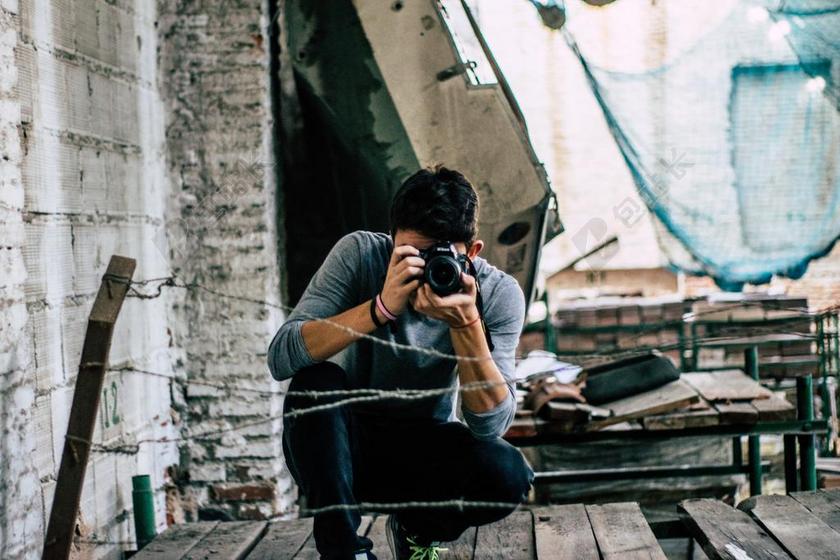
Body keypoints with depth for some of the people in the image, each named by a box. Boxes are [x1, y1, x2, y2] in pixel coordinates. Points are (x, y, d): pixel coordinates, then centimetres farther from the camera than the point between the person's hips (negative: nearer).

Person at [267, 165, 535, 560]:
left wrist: (467, 323, -34)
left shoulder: (498, 294, -14)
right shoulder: (359, 254, -17)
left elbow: (489, 424, -21)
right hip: (343, 444, -1)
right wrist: (382, 307, -38)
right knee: (316, 383, -32)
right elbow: (281, 358, -28)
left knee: (510, 476, -28)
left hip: (425, 453, 1)